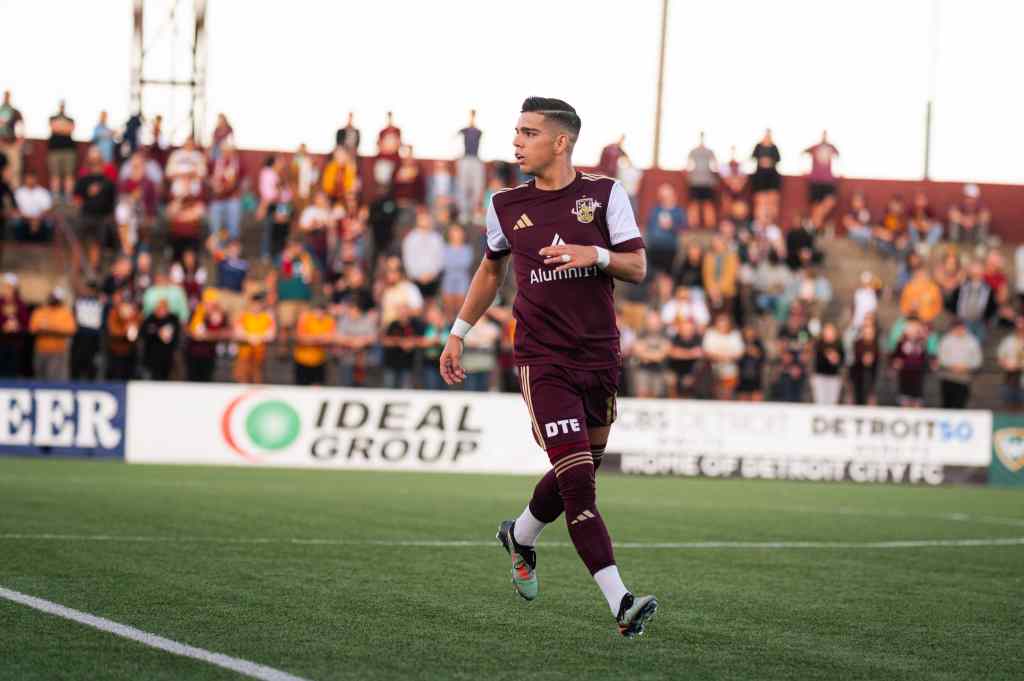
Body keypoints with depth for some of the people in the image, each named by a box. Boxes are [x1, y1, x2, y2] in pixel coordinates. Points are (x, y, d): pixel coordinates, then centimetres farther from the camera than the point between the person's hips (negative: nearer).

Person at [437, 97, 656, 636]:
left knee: (577, 475, 14)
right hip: (542, 361, -2)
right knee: (577, 480, -16)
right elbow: (491, 268, 22)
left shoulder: (604, 194, 1)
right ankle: (620, 602, -19)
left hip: (600, 358, 2)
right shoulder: (506, 205, 5)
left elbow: (638, 269, -1)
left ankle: (521, 536, 46)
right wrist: (458, 333, 22)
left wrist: (596, 255, -21)